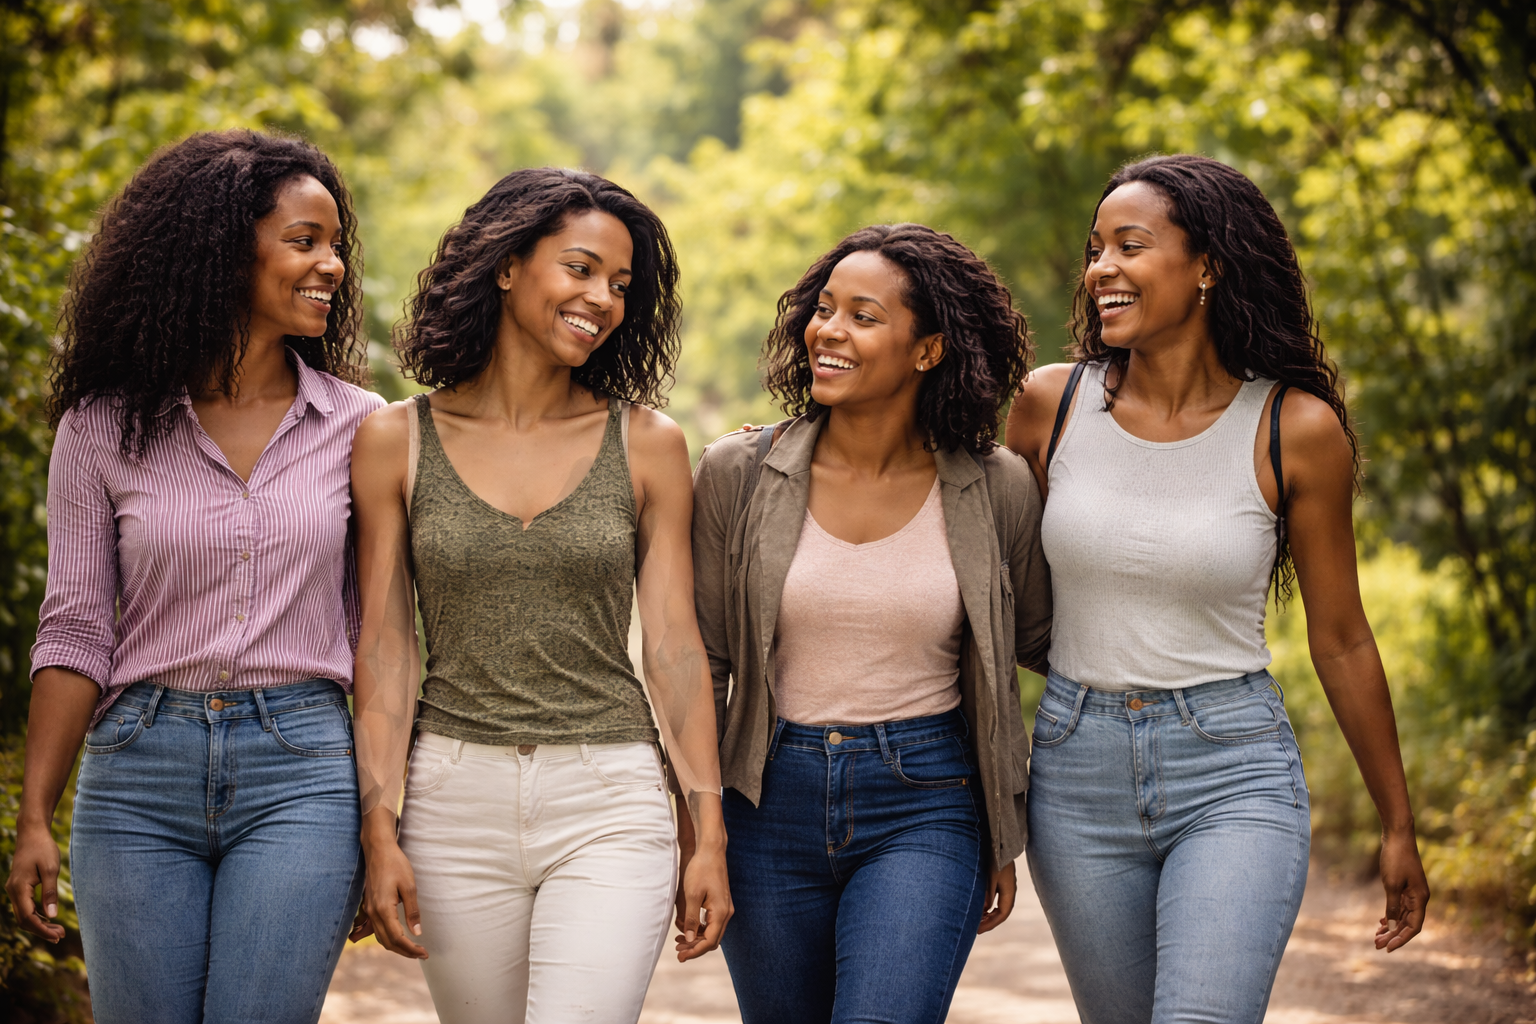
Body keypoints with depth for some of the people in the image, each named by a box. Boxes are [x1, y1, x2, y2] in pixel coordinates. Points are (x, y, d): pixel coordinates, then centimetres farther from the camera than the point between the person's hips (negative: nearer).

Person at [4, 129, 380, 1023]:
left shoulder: (356, 426, 4)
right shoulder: (103, 428, 2)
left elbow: (373, 628, 7)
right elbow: (75, 631, 3)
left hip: (300, 776, 0)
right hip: (139, 778, 0)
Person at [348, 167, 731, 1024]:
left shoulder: (647, 445, 4)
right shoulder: (398, 441, 3)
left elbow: (675, 647, 4)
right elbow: (385, 646, 3)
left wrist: (707, 832, 0)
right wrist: (380, 830, -4)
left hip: (610, 804, -1)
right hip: (457, 802, 1)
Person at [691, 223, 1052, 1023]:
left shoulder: (996, 491, -4)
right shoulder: (738, 475, -3)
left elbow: (1040, 641, 12)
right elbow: (702, 664, 3)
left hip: (927, 807, -2)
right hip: (772, 806, 2)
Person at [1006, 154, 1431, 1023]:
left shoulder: (1296, 429, -7)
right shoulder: (1051, 404, -2)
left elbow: (1342, 641, 2)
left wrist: (1399, 827, 8)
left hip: (1235, 772, -3)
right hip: (1077, 770, 3)